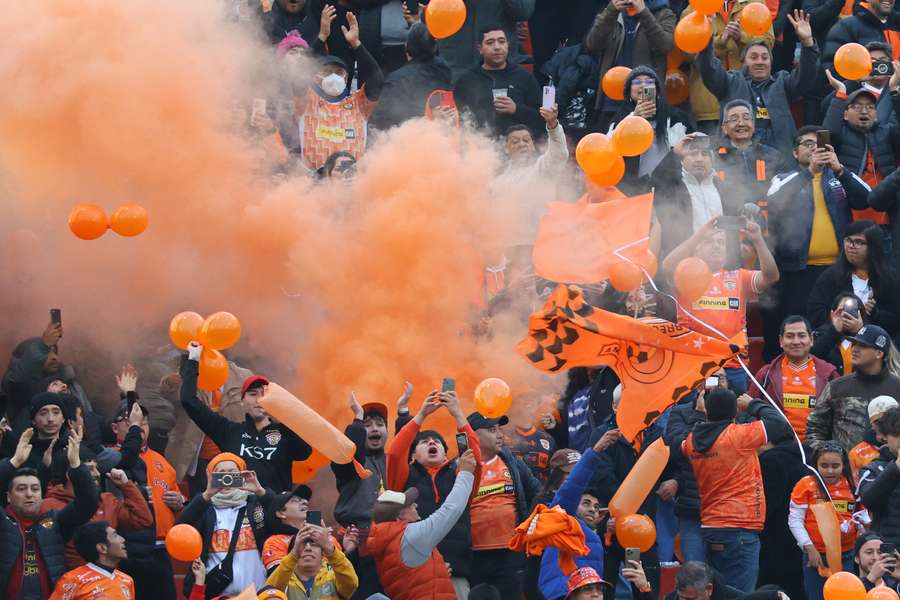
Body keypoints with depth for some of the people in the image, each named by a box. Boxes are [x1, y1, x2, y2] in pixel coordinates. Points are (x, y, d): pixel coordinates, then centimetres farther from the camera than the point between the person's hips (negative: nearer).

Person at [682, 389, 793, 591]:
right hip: (740, 529, -7)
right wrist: (752, 404, 13)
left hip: (708, 528, 7)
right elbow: (778, 422, -4)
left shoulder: (692, 441, 6)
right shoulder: (739, 435, -11)